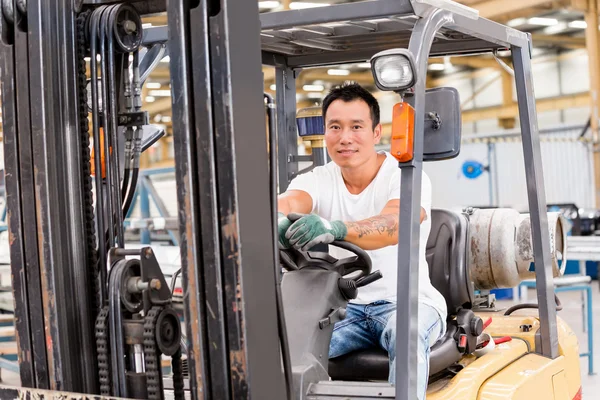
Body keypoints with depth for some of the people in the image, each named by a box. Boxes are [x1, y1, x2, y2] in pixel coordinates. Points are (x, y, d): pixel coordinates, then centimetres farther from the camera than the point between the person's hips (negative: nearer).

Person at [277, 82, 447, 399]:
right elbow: (289, 202, -23)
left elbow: (393, 225, -33)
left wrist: (334, 228, -55)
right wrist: (277, 220, -50)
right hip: (342, 305, 3)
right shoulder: (316, 181, 1)